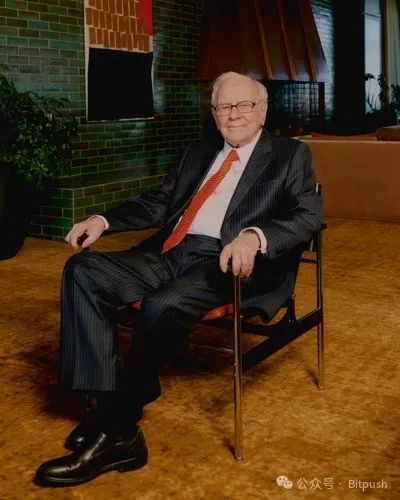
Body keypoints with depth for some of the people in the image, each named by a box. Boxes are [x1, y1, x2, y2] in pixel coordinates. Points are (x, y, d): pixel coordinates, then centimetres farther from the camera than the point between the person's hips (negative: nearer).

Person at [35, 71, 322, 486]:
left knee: (162, 305, -34)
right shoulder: (198, 154, 26)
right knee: (83, 270, -17)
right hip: (171, 253, 6)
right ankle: (107, 401, -21)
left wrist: (255, 235, -26)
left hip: (226, 261, -6)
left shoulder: (289, 154, 10)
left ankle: (114, 427, -15)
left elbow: (309, 215, -5)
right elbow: (157, 203, 23)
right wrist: (104, 219, 5)